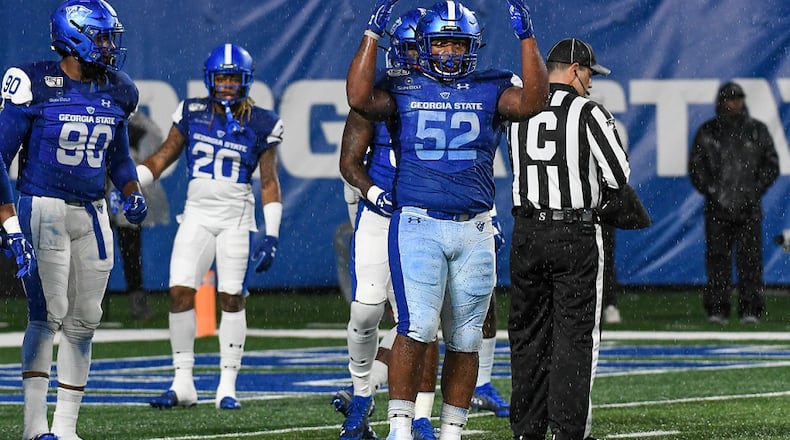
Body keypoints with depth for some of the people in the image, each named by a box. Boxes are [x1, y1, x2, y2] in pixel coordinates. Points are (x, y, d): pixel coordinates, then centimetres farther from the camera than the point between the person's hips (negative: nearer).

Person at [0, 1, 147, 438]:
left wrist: (132, 192, 2)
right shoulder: (36, 85, -10)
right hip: (43, 207, -6)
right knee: (47, 312, -13)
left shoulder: (115, 92, 8)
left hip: (92, 214, 6)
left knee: (83, 321, 5)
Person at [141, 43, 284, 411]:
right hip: (197, 214, 2)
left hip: (236, 218, -2)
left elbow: (269, 182, 2)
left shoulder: (259, 125, -1)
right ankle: (183, 383, 2)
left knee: (232, 297, -3)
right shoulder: (192, 114, 4)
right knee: (180, 293, -7)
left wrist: (271, 234, -5)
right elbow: (163, 157, 9)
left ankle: (227, 387, 3)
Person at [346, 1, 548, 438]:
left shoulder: (492, 90, 8)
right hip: (417, 225, -3)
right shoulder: (403, 89, 5)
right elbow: (359, 99, -14)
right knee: (417, 327, -16)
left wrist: (526, 37, -13)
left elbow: (531, 102, -11)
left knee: (464, 339, 6)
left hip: (473, 230, 3)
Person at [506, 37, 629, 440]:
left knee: (528, 335, 11)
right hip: (576, 236, -4)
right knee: (574, 337, 0)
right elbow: (619, 177, -8)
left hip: (527, 235, 4)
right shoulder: (588, 113, -8)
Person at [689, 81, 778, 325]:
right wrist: (711, 191, -4)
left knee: (750, 258, -2)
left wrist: (755, 190, 0)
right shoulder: (707, 133, 7)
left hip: (748, 207, 0)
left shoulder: (757, 131, 9)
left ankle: (751, 309, 3)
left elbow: (771, 165, 11)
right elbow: (696, 166, 8)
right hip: (717, 207, 0)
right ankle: (717, 308, 4)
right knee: (717, 257, 0)